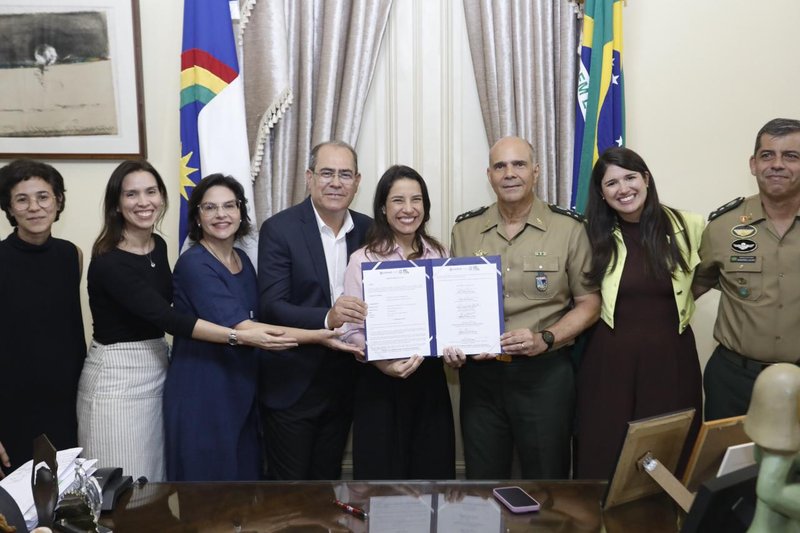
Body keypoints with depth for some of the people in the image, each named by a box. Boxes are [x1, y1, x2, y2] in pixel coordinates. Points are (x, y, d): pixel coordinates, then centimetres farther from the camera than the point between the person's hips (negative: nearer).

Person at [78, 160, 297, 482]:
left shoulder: (158, 246, 4)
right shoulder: (108, 262, -21)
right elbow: (167, 317, -30)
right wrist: (239, 336, -36)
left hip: (156, 370, 7)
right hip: (117, 378, -7)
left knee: (155, 477, 16)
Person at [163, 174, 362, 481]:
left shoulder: (242, 260, 8)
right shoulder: (193, 264, -16)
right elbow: (239, 327, -26)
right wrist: (317, 336, -30)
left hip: (242, 392, 7)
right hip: (201, 395, -7)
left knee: (246, 479, 13)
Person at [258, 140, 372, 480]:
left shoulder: (368, 230, 3)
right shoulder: (279, 229, -10)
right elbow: (271, 306, -17)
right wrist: (327, 318, -33)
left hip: (343, 384, 4)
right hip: (292, 385, -4)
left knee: (327, 483, 18)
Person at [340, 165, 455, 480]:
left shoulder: (439, 256, 7)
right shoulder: (363, 260, -5)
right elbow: (351, 330, -8)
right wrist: (382, 362, -24)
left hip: (430, 380, 4)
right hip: (381, 383, -3)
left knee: (433, 473, 11)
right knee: (382, 475, 5)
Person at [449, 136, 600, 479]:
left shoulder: (568, 228, -2)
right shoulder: (465, 229, 6)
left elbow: (589, 303, 1)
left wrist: (545, 339, -14)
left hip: (545, 371, -2)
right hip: (480, 373, 2)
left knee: (547, 478, 8)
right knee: (482, 477, 12)